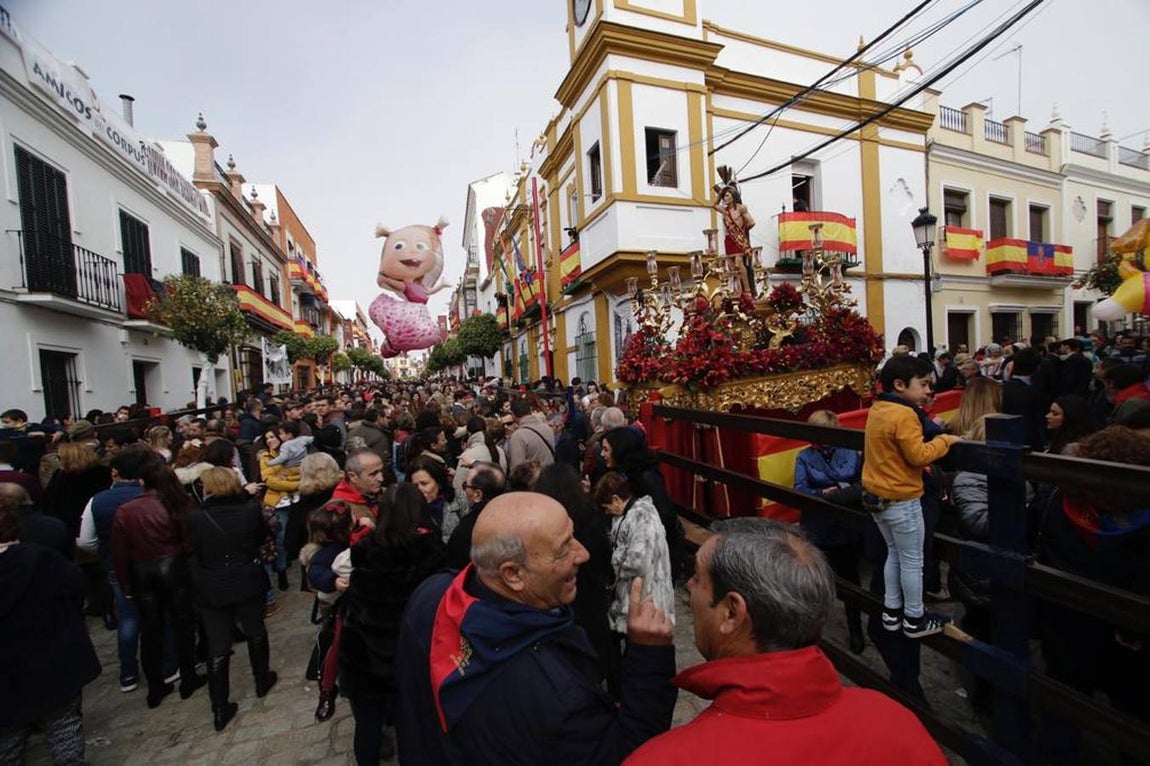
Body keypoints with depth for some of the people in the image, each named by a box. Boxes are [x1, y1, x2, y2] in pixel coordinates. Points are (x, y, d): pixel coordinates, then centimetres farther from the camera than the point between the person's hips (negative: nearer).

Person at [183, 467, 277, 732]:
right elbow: (262, 537, 2)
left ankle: (220, 709, 21)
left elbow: (192, 548, 1)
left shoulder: (195, 518, -17)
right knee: (256, 633, 22)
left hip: (212, 590, -1)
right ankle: (262, 681, 40)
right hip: (248, 583, 1)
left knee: (217, 648, 12)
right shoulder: (251, 509, -16)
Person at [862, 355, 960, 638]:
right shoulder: (905, 415, -21)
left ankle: (891, 612, 32)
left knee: (895, 554, 22)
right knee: (912, 561, 9)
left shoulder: (877, 410, 6)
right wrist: (944, 440, -7)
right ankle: (915, 620, 23)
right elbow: (919, 456, -21)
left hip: (875, 495, 8)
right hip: (901, 500, -8)